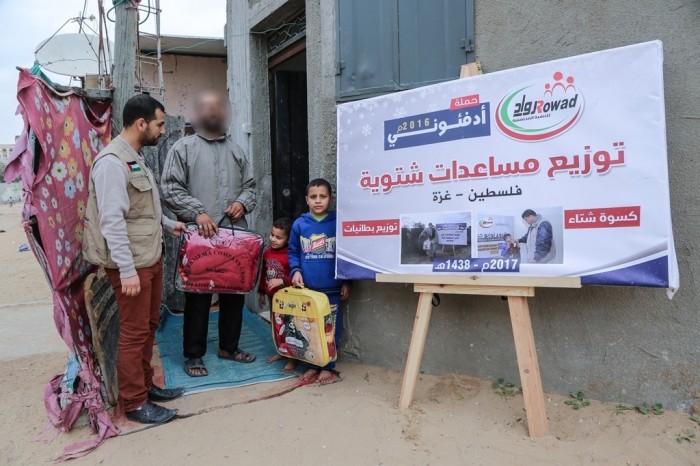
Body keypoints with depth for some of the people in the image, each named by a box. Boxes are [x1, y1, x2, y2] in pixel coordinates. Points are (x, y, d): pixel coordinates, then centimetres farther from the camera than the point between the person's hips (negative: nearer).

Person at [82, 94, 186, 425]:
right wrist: (127, 270, -24)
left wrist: (169, 223, 23)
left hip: (151, 258, 10)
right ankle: (134, 403, 14)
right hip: (132, 264, -9)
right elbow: (112, 220, -23)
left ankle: (145, 385, 32)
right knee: (134, 332, 1)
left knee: (149, 325, 17)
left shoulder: (136, 158, 12)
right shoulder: (112, 161, -18)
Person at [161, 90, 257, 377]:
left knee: (234, 292, 11)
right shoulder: (183, 148, 3)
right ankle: (194, 354, 14)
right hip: (200, 235, -4)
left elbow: (250, 185, 20)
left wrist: (243, 202, -2)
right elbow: (170, 189, -5)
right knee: (198, 296, 2)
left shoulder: (236, 150, 18)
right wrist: (197, 212, -16)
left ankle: (229, 347, 27)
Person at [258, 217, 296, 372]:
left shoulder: (291, 255, -20)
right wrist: (261, 292, 17)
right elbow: (264, 274, 13)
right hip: (272, 297, 8)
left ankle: (292, 358, 12)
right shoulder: (268, 252, 3)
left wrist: (282, 281, -29)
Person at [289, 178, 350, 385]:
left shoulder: (338, 223, -4)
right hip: (306, 288, 2)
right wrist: (296, 271, -7)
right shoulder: (299, 224, 1)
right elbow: (293, 252, 10)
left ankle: (328, 367, 19)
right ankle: (313, 365, 24)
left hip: (332, 288, -2)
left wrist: (346, 282, 0)